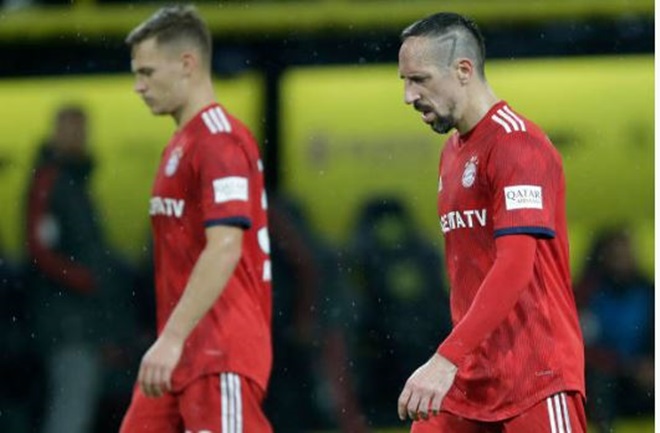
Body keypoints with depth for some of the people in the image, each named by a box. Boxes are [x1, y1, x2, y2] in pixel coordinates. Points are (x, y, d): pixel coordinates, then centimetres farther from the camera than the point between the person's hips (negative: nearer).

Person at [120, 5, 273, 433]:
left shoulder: (221, 139, -13)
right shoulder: (180, 144, 18)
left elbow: (224, 250, -23)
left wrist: (172, 338, -26)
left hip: (221, 357, -10)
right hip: (184, 353, 10)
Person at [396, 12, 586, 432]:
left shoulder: (517, 143, -12)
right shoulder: (453, 152, 17)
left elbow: (515, 268, -23)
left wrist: (446, 359, -30)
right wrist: (454, 362, 14)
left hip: (536, 379, -8)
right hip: (469, 376, 8)